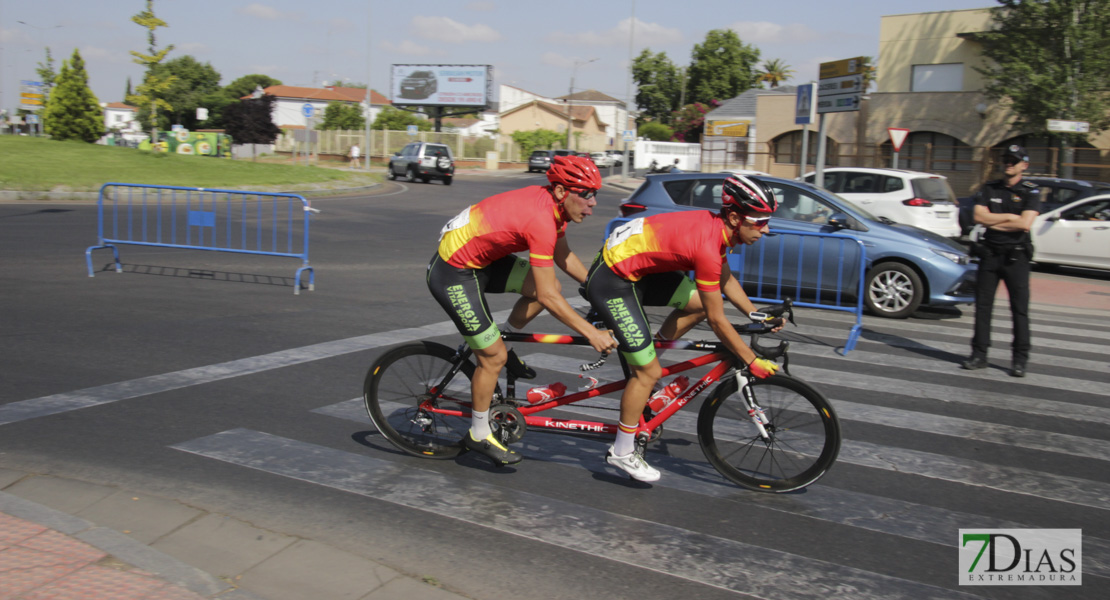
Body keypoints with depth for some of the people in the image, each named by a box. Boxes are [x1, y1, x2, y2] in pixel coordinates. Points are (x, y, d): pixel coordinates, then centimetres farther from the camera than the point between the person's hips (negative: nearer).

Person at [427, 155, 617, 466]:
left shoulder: (553, 204, -2)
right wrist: (591, 333, -25)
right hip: (453, 274, -9)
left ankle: (502, 338, 17)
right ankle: (478, 435, 15)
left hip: (480, 257, 9)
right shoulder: (541, 219, -29)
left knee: (550, 285, -2)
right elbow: (547, 297, -28)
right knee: (494, 357, -2)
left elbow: (564, 257, 15)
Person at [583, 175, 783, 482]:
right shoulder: (707, 247, -26)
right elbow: (718, 321, -20)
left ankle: (637, 357, 15)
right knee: (649, 372, -3)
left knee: (701, 303, 5)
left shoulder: (716, 226, 1)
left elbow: (725, 280, 18)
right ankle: (622, 452, 12)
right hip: (611, 284, -9)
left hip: (635, 268, 9)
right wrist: (753, 361, -12)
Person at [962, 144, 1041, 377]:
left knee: (1020, 310, -2)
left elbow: (1025, 224, -14)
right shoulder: (988, 189, 9)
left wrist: (993, 221, -8)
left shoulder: (1030, 192, 0)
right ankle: (979, 354, 11)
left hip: (1016, 257, -3)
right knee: (983, 306, 4)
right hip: (989, 253, 3)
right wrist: (1009, 217, -7)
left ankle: (1020, 359, 4)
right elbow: (979, 217, -4)